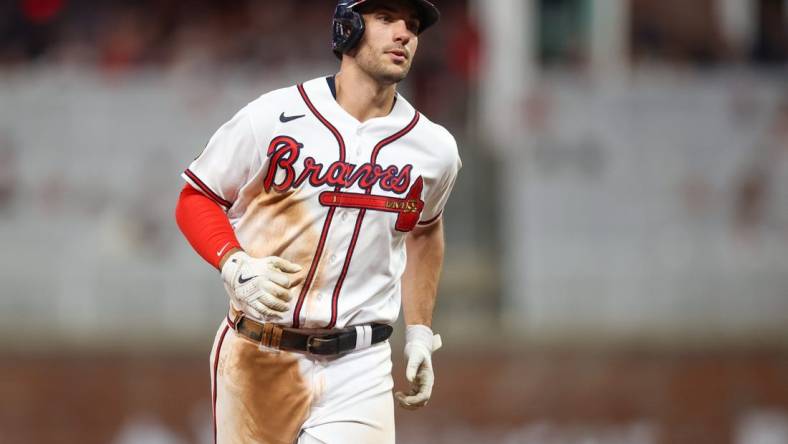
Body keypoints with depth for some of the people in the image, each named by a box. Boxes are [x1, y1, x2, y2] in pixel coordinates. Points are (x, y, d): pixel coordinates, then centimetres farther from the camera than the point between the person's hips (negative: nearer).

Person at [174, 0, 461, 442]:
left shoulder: (435, 149, 2)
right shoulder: (271, 118, -8)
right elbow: (196, 198, 1)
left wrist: (420, 332, 18)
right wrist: (236, 266, -16)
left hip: (357, 370, 1)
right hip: (256, 357, -1)